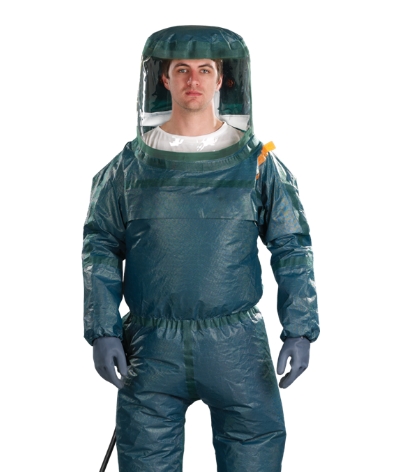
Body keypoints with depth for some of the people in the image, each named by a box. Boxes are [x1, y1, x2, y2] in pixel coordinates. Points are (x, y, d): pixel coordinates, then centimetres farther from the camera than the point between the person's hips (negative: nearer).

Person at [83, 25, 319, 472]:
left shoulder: (258, 162, 5)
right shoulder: (129, 166, 6)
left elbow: (292, 247, 6)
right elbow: (100, 248, 9)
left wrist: (299, 329, -2)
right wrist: (102, 331, -1)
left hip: (236, 346, 0)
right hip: (152, 348, 0)